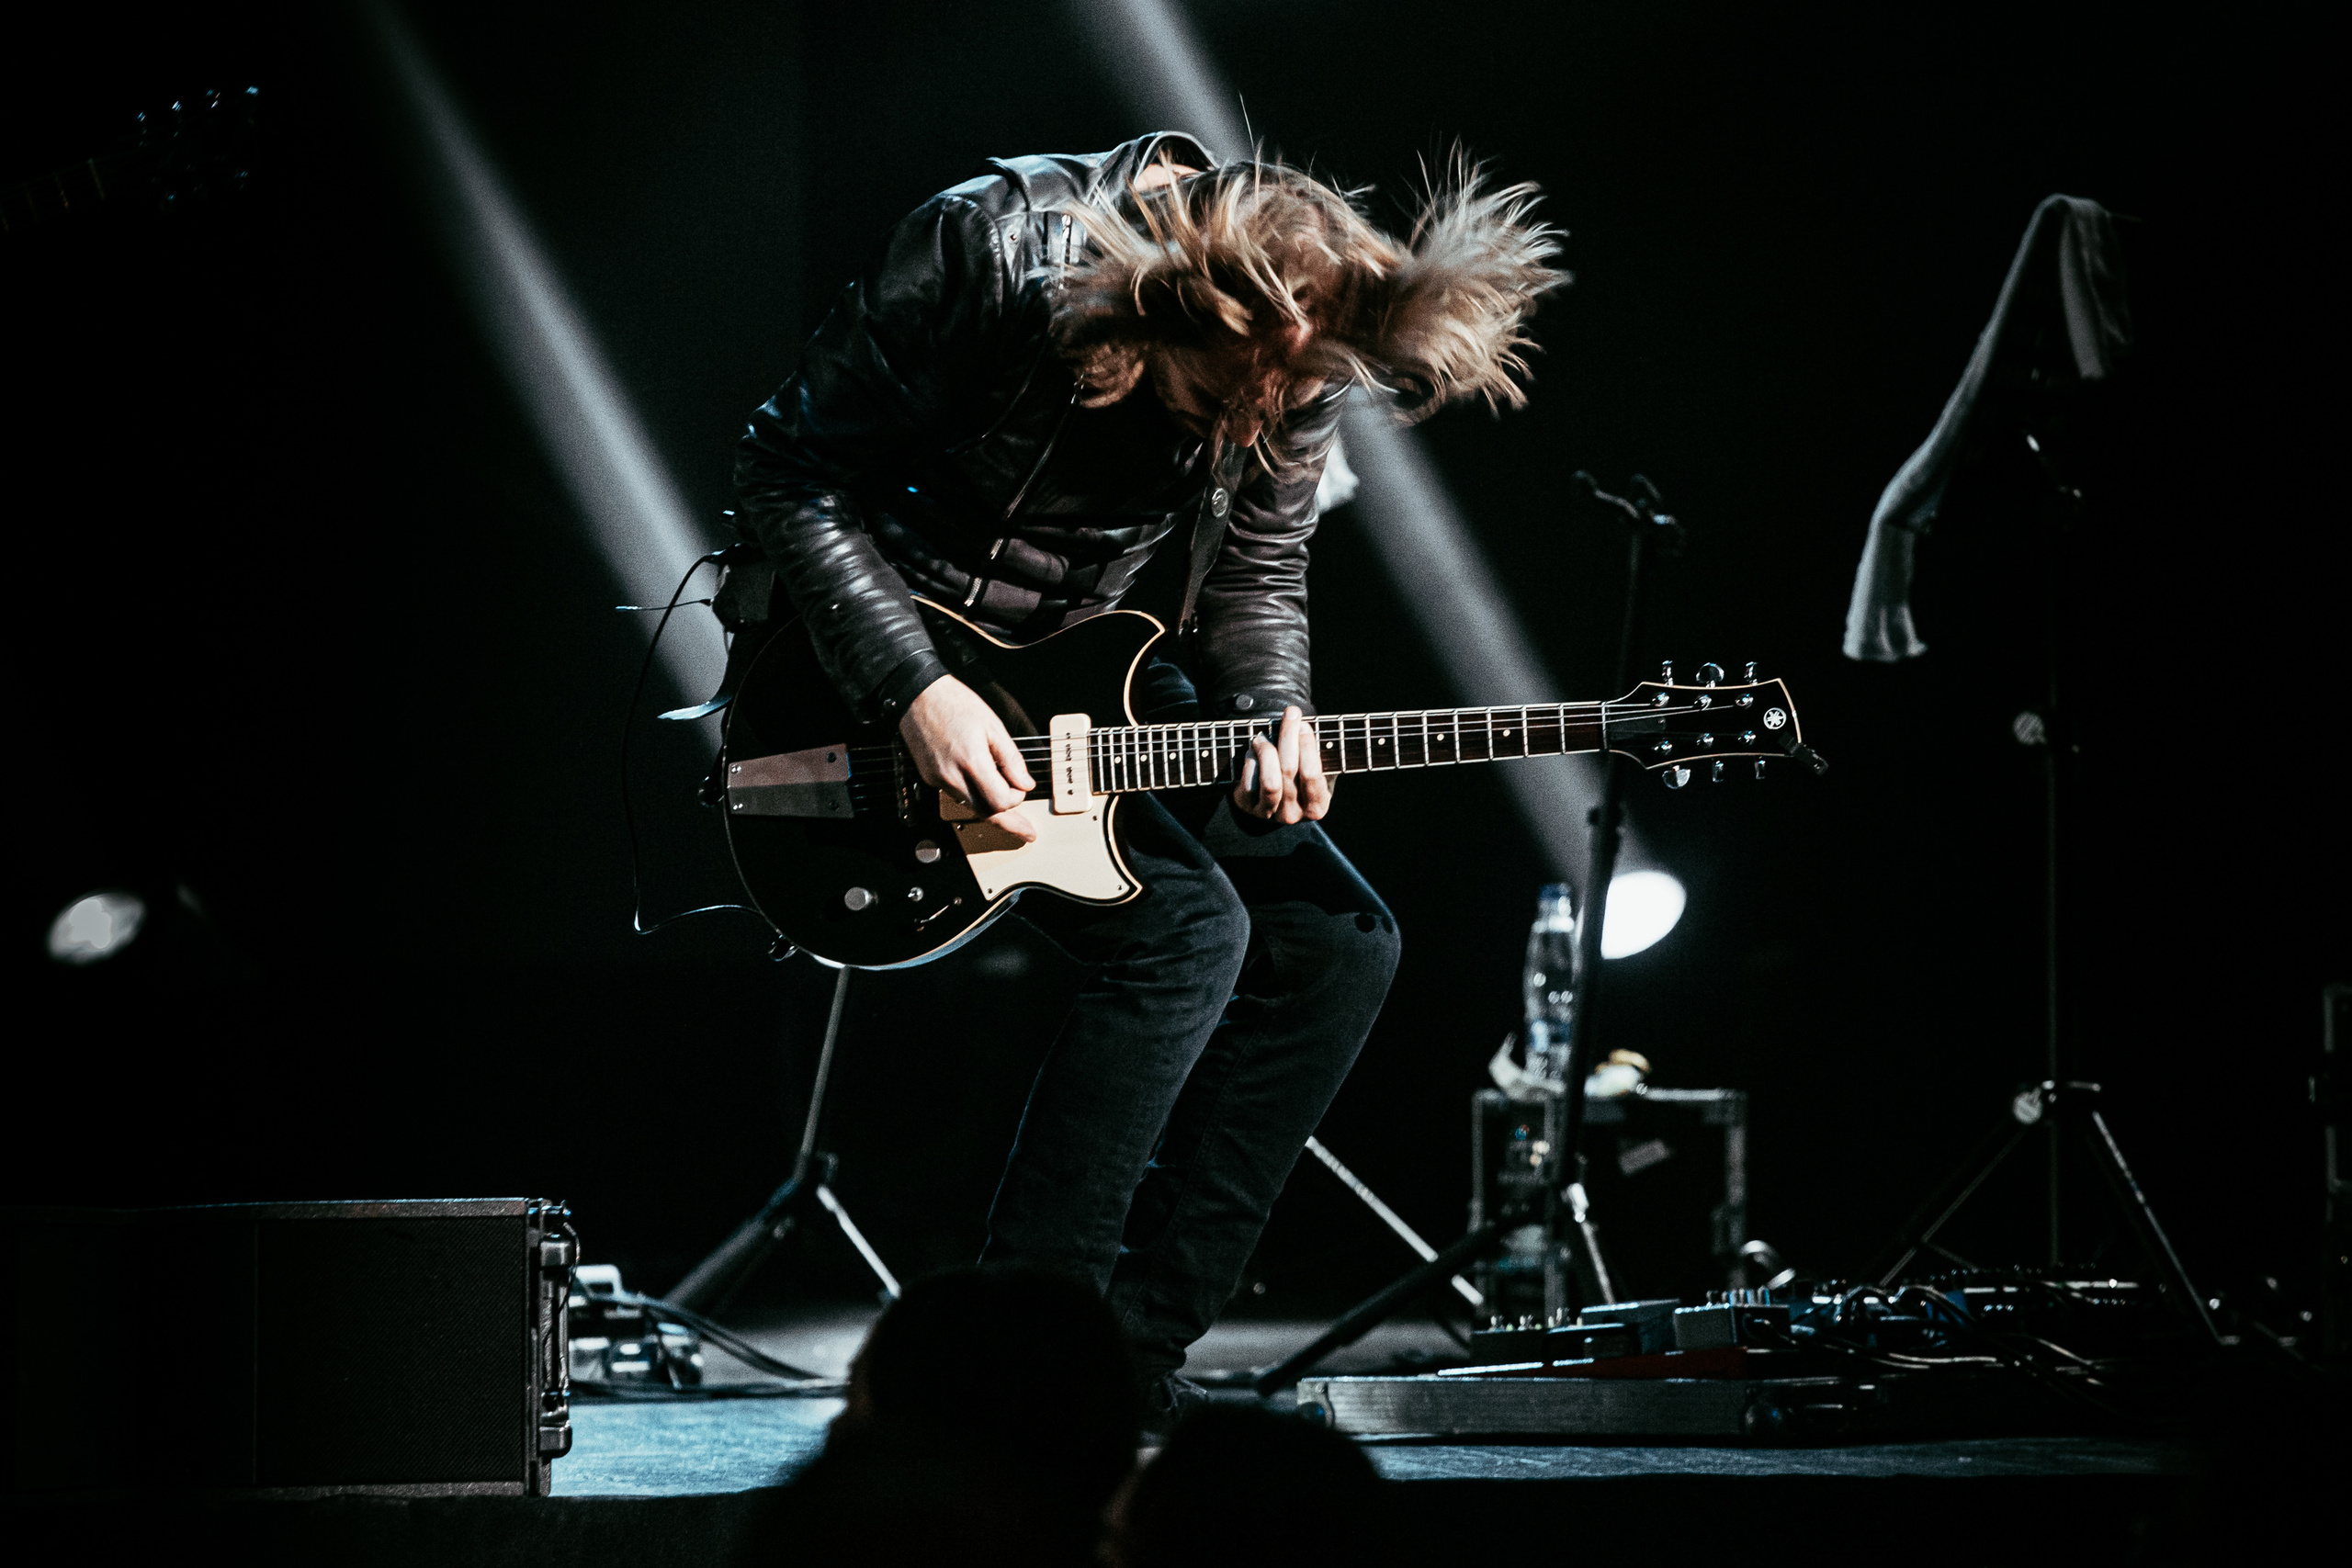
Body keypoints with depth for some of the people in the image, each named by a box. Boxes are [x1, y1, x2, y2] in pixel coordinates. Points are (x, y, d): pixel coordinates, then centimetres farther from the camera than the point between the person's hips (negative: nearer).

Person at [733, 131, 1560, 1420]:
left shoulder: (1294, 373, -12)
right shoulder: (987, 252, -29)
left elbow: (1257, 573, 4)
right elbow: (788, 475, -20)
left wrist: (1272, 720, -17)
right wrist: (913, 692, -27)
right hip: (900, 651, -7)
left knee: (1340, 942, -4)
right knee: (1184, 930, -24)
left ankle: (1134, 1348, 0)